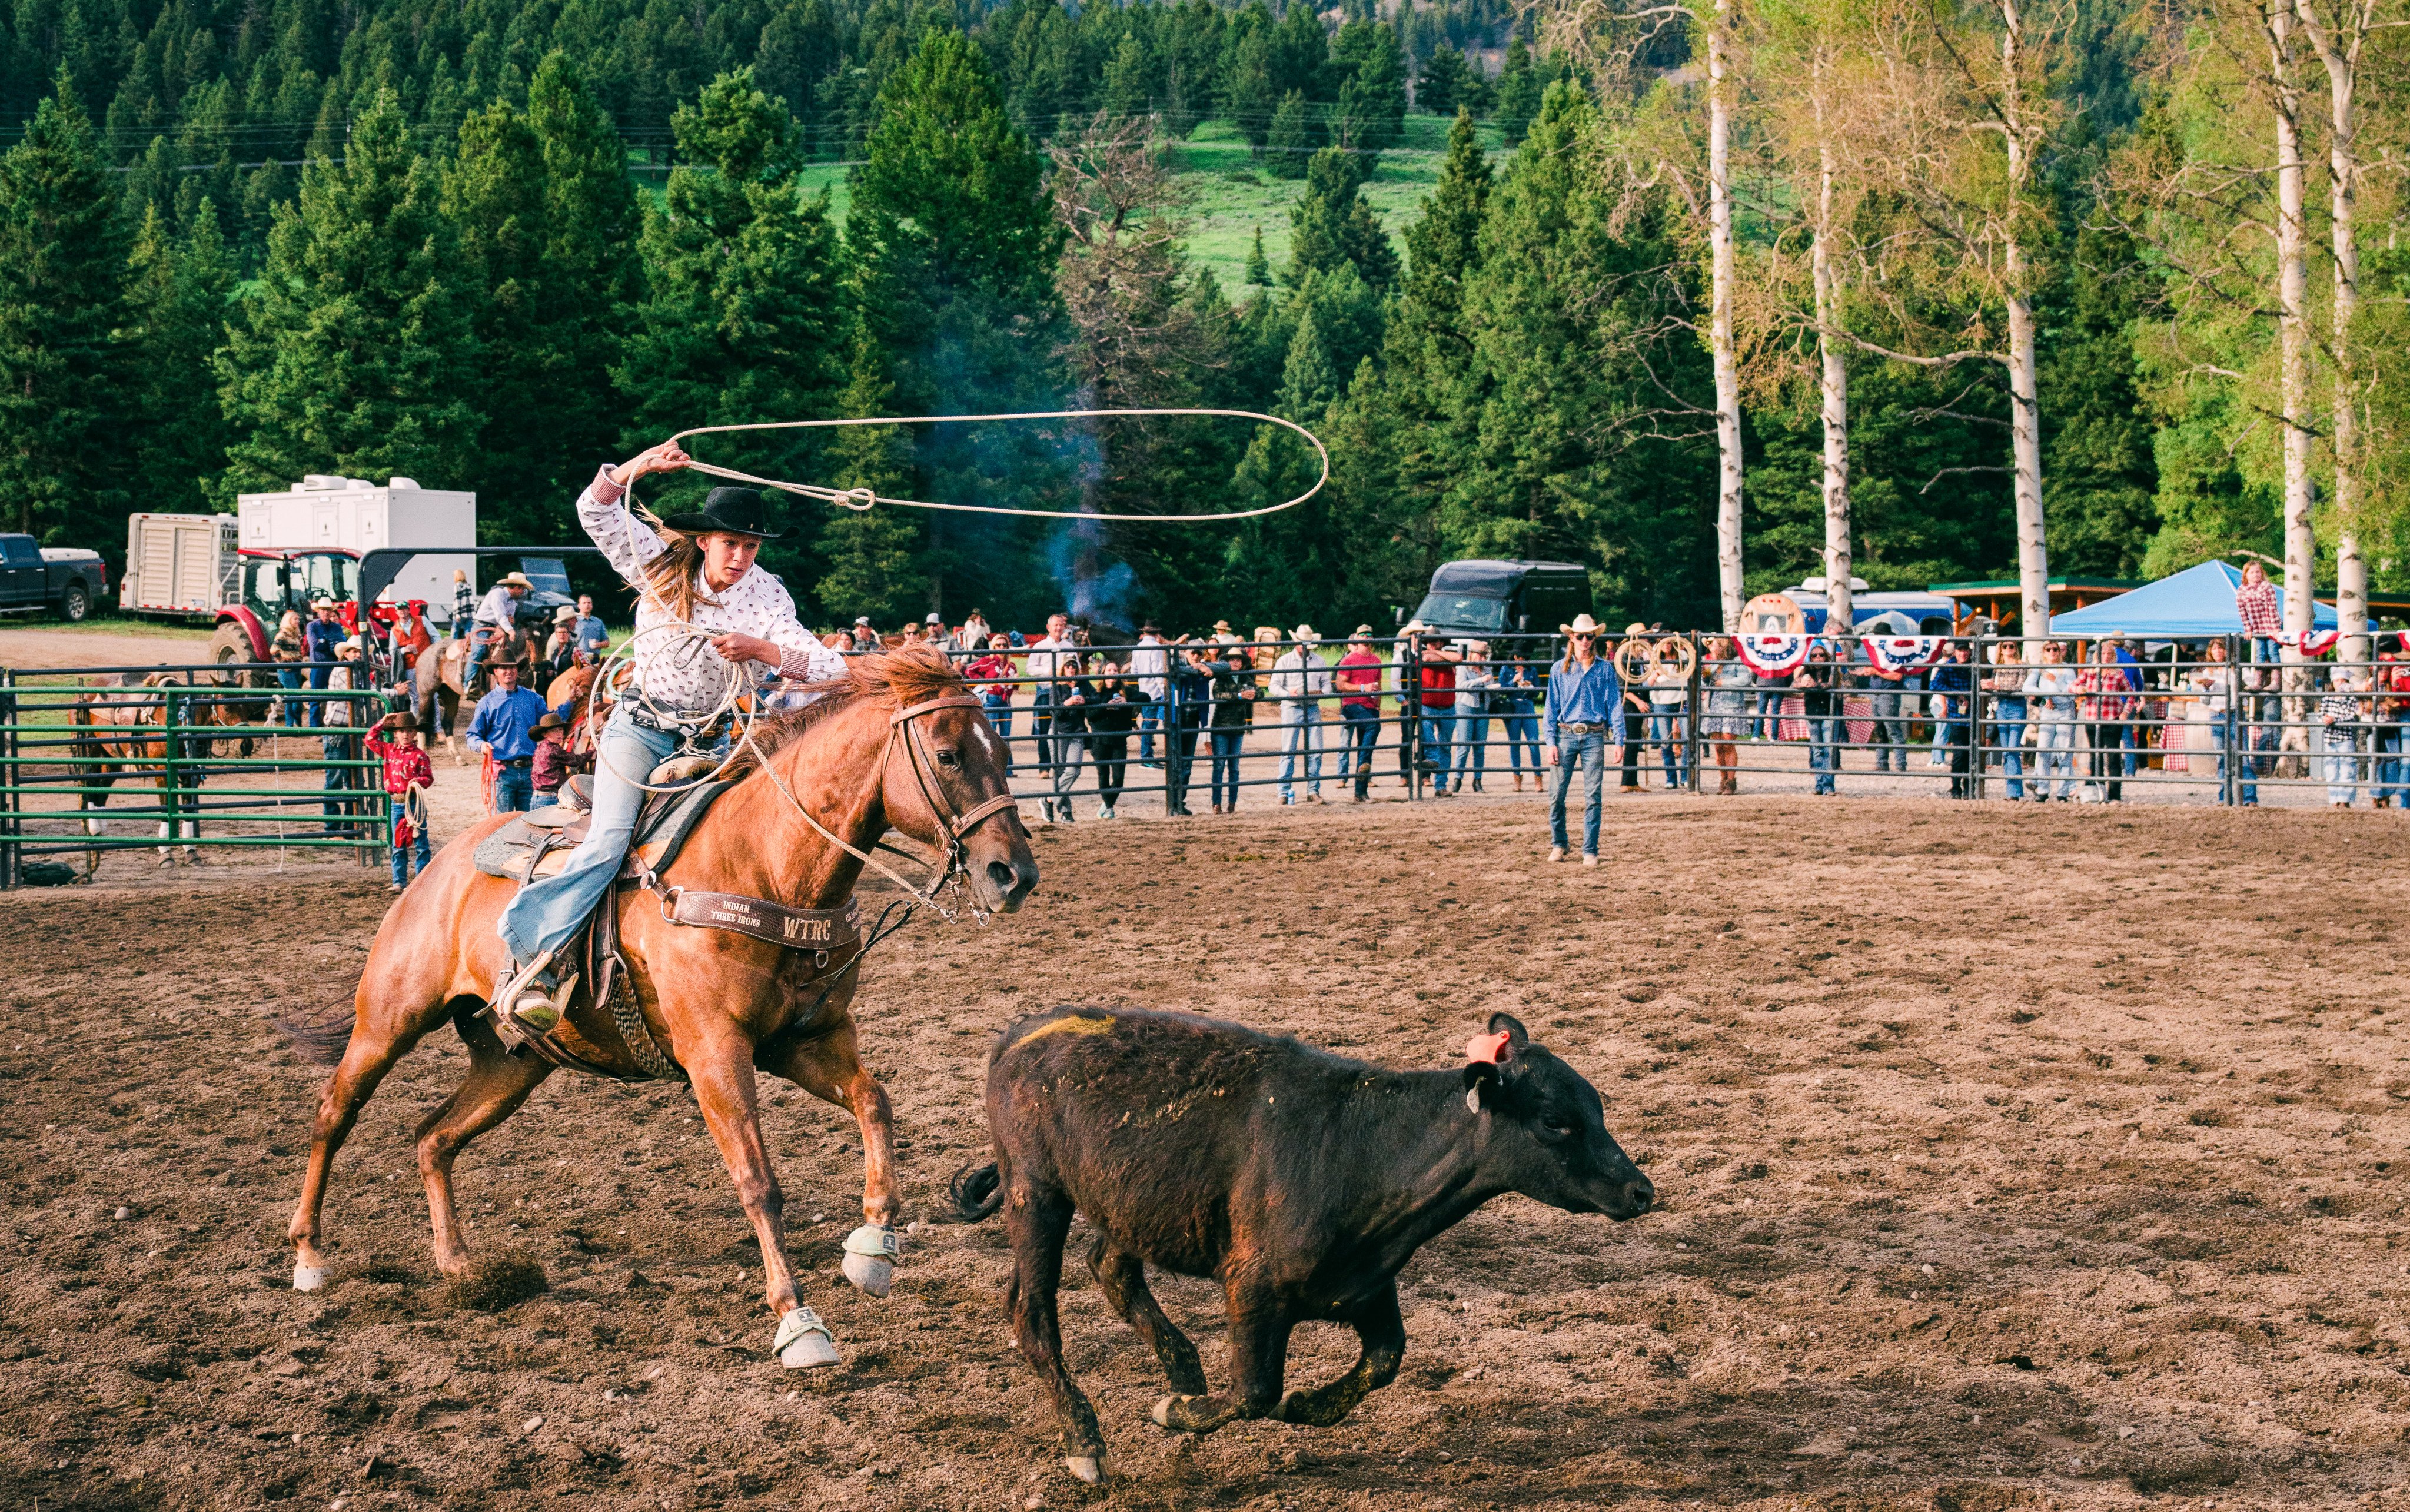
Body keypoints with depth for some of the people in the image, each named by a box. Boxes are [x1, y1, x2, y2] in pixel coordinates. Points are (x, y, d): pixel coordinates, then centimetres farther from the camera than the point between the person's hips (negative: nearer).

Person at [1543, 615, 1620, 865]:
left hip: (1594, 737, 0)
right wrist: (1550, 742, -2)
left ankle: (1590, 851, 4)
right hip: (1565, 735, 1)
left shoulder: (1605, 668, 6)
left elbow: (1615, 704, 5)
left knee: (1593, 797, -1)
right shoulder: (1559, 669, 7)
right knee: (1557, 794, 0)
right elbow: (1551, 708, 7)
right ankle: (1558, 844, 19)